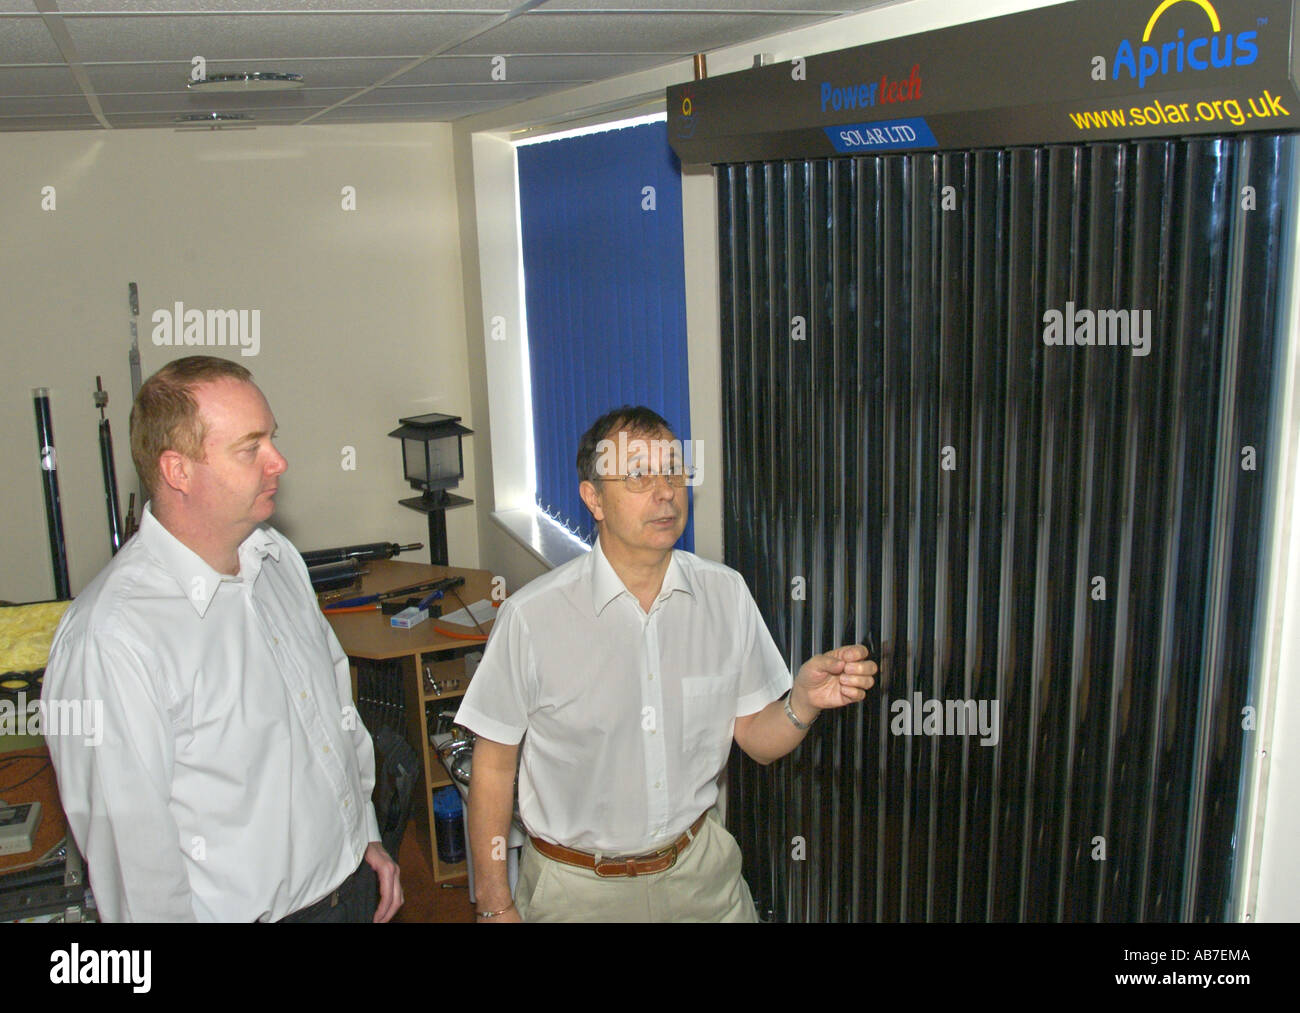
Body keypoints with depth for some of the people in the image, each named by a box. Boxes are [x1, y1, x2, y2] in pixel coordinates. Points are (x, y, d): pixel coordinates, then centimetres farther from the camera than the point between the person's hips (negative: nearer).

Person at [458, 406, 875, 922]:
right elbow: (494, 764, -10)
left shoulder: (726, 594, -7)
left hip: (701, 870, 3)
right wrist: (496, 905, -6)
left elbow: (756, 738, -1)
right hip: (576, 888, -2)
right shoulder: (531, 616, -19)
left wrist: (803, 702, -21)